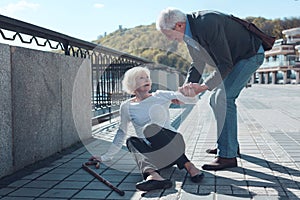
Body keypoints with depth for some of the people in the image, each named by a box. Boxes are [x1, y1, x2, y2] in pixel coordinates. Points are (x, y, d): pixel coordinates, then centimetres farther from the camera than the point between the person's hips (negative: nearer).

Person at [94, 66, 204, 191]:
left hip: (172, 143, -2)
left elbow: (193, 99, -3)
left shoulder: (161, 96, 5)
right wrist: (106, 157, 13)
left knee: (151, 129, -29)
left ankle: (188, 166, -34)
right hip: (149, 150, 2)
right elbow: (121, 134, 16)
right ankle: (152, 174, -52)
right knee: (131, 141, -26)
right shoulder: (127, 107, 7)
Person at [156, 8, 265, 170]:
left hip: (250, 55, -10)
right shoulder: (189, 32, -3)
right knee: (216, 100, 11)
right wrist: (187, 86, -9)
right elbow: (198, 64, 6)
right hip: (233, 58, 10)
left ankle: (227, 155, -15)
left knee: (223, 98, -19)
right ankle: (230, 144, 25)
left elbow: (225, 64, -29)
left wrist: (204, 86, -29)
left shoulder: (207, 25, -33)